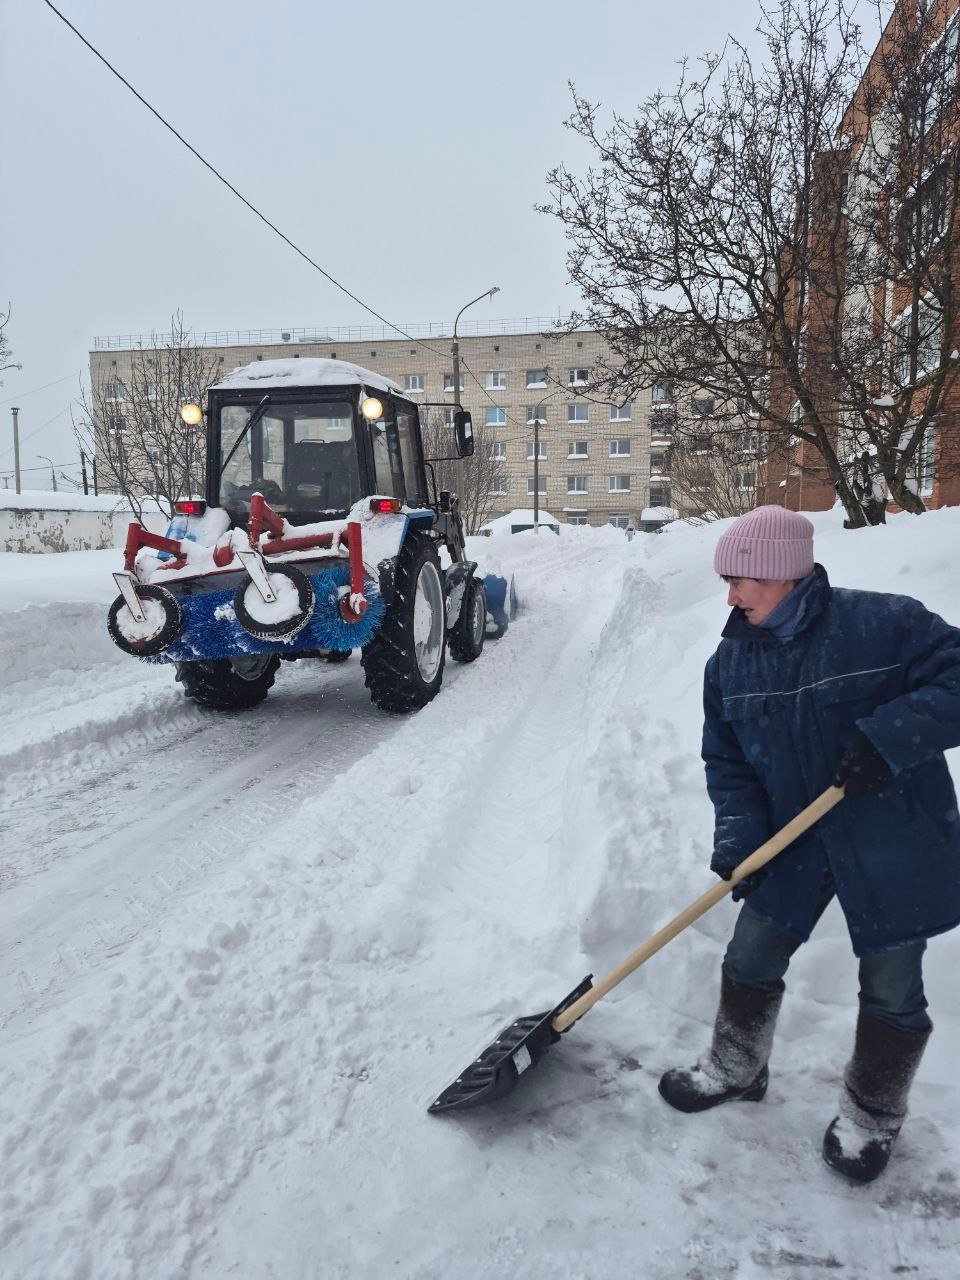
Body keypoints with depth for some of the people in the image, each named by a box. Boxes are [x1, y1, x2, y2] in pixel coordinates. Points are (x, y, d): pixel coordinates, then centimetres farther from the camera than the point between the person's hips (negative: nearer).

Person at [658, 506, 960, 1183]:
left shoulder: (883, 623, -18)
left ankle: (872, 1115, 36)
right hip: (795, 845, 4)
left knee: (891, 989, 10)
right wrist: (738, 838, -12)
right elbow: (727, 761, 1)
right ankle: (735, 1069, 40)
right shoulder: (731, 662, -2)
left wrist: (889, 737, -29)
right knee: (751, 961, 14)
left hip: (893, 845, -4)